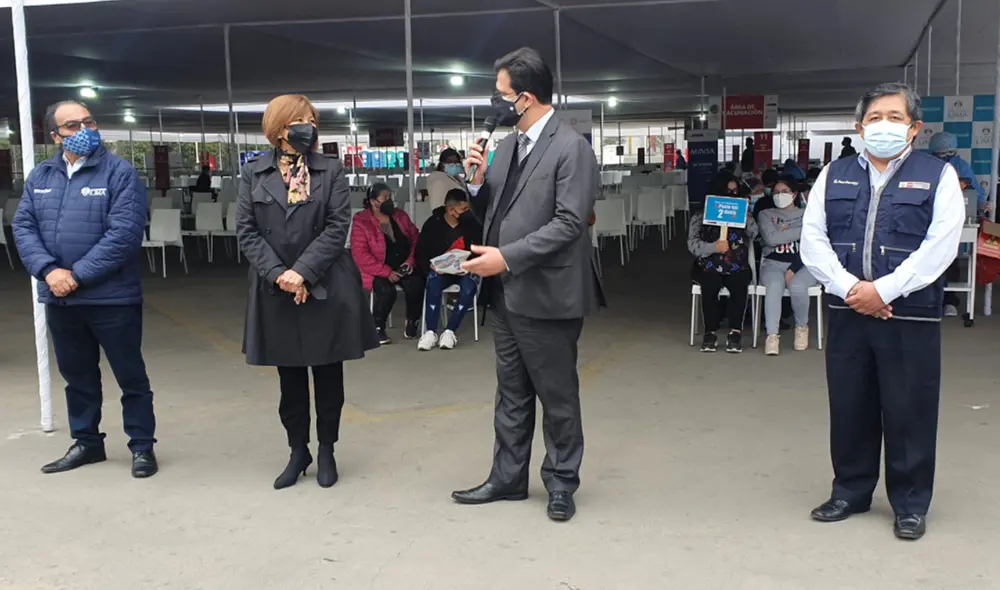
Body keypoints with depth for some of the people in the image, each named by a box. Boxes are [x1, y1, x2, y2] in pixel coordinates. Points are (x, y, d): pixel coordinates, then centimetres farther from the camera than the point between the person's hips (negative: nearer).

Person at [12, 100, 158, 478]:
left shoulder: (120, 172, -8)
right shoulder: (40, 176, 9)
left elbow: (124, 233, -17)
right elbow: (23, 226, 4)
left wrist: (78, 275, -18)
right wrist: (49, 270, -13)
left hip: (112, 297, -5)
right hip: (58, 298, 5)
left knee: (130, 375, 5)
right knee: (77, 375, 17)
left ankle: (142, 446, 17)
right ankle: (87, 441, 32)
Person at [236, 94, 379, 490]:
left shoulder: (331, 170, 2)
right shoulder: (253, 173, 6)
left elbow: (338, 226, -7)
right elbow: (246, 230, 0)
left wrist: (303, 271, -16)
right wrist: (278, 274, -13)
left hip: (325, 289, -1)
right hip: (276, 291, 2)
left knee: (328, 376, 7)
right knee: (290, 379, 10)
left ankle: (326, 451, 22)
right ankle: (298, 452, 25)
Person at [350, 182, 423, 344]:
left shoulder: (401, 215, 10)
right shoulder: (361, 222, -7)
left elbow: (415, 238, 13)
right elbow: (360, 255, -14)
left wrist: (411, 260, -6)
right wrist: (386, 272, -20)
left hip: (405, 266, 4)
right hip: (378, 271, -4)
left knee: (416, 285, -27)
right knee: (386, 290, -34)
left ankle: (412, 321, 0)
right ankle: (378, 327, -8)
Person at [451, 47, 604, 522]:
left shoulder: (571, 147, -13)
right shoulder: (508, 144, 11)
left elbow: (569, 222, -19)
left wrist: (508, 256, -22)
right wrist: (479, 182, -3)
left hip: (545, 294, -8)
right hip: (506, 293, 8)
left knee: (557, 396, 7)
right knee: (511, 393, 17)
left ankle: (561, 483, 22)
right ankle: (508, 478, 29)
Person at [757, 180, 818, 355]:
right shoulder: (766, 215, 13)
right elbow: (771, 239, -6)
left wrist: (793, 268, -14)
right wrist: (803, 230, -5)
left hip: (802, 265, 0)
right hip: (773, 263, 0)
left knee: (797, 287, -33)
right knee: (774, 287, -34)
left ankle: (802, 326, -5)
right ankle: (772, 336, -35)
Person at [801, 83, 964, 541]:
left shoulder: (937, 175, 1)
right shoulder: (835, 175, 10)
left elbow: (940, 246, -9)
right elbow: (812, 238, 2)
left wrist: (883, 290, -16)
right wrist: (850, 287, -12)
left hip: (911, 315, -3)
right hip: (848, 312, 3)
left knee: (909, 412, 4)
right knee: (849, 408, 11)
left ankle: (911, 504, 20)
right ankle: (850, 492, 27)